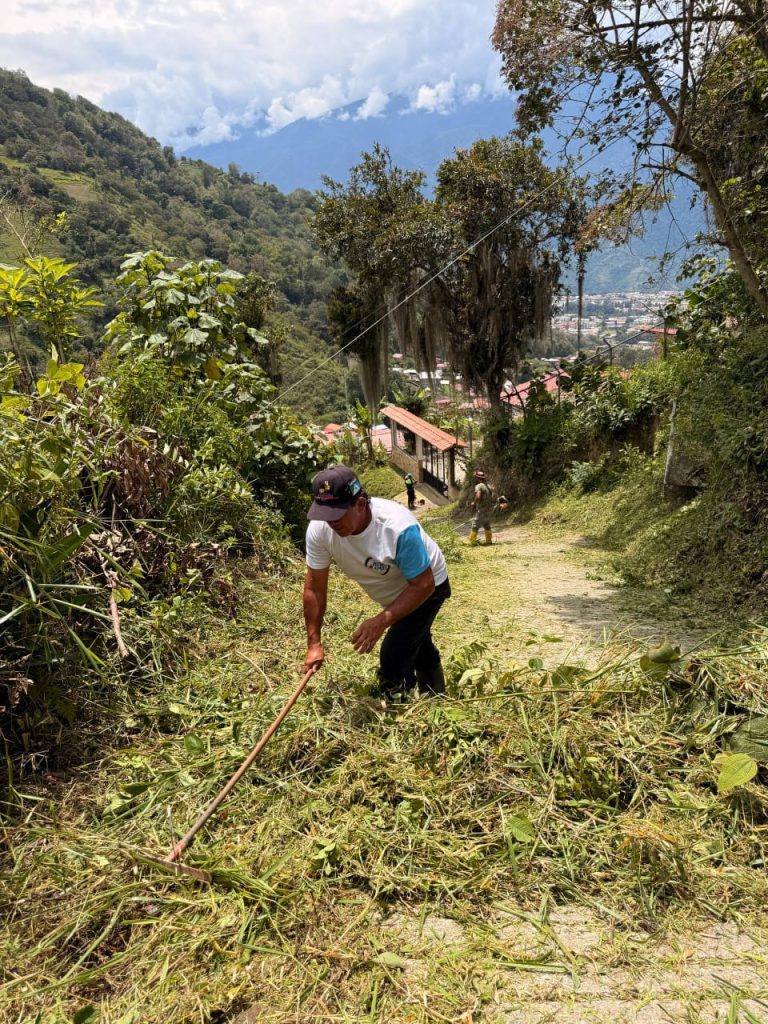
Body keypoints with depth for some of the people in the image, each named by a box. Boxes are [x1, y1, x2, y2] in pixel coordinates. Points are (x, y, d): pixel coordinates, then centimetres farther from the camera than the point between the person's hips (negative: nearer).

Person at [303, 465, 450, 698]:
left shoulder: (398, 527, -42)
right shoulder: (319, 529, -29)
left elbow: (423, 585, -33)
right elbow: (314, 587, -19)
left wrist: (382, 621, -41)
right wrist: (314, 643, -18)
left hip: (426, 587, -6)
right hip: (393, 594, 6)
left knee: (394, 658, -20)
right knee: (419, 647, 28)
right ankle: (435, 701, 55)